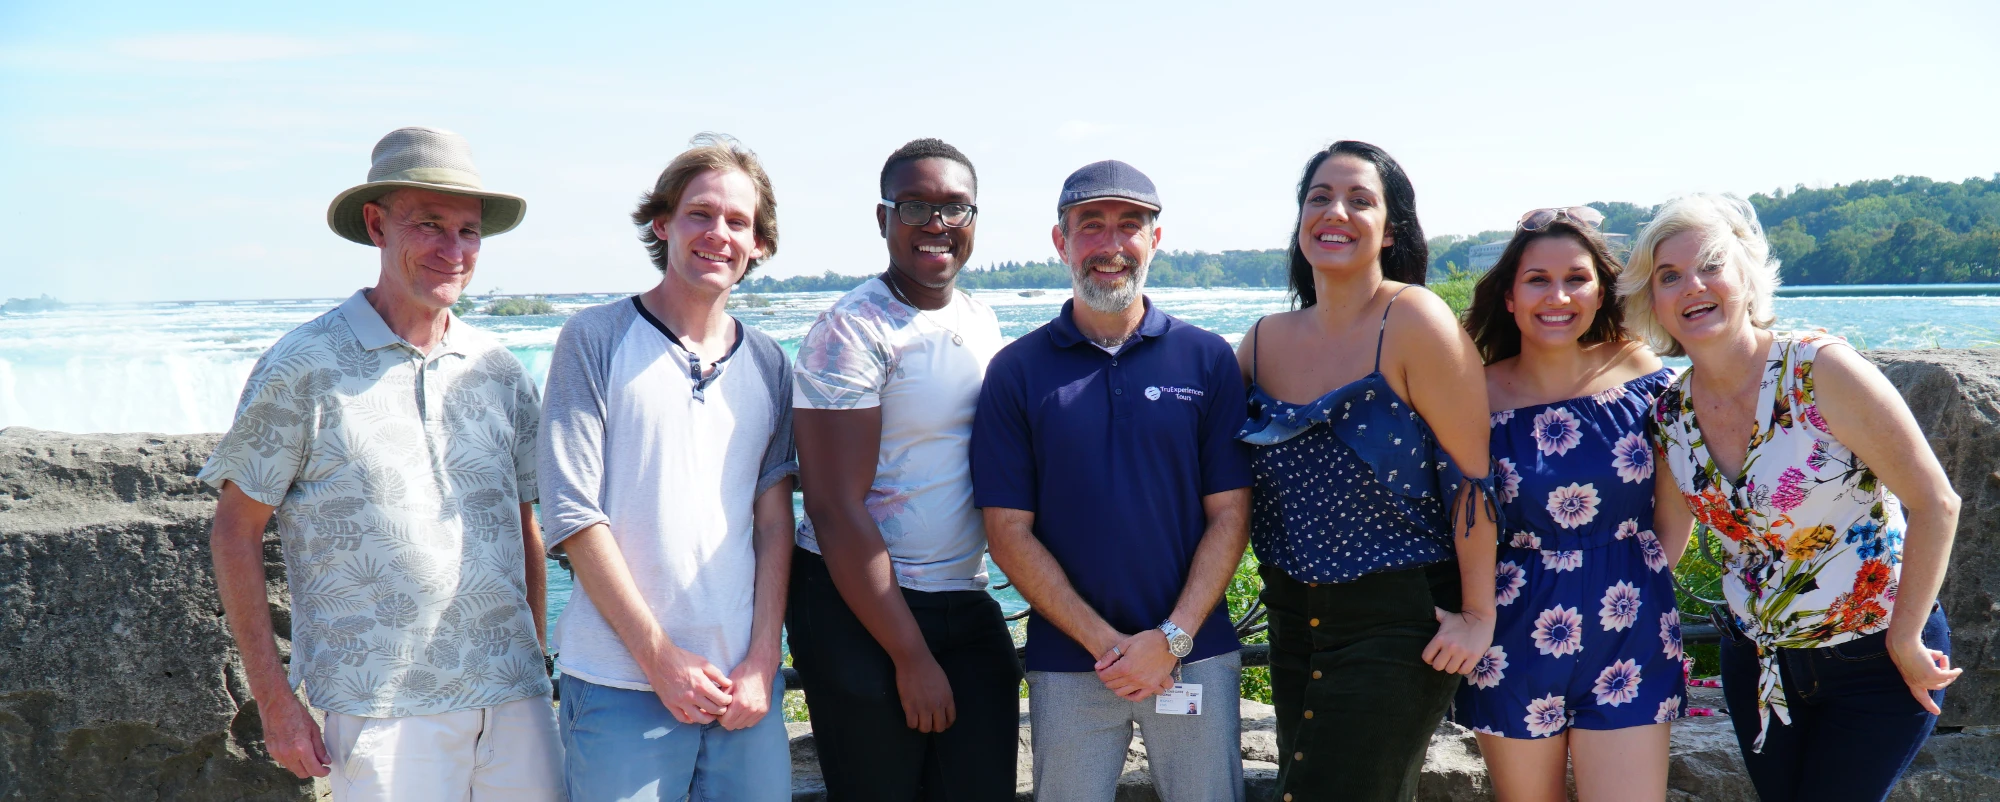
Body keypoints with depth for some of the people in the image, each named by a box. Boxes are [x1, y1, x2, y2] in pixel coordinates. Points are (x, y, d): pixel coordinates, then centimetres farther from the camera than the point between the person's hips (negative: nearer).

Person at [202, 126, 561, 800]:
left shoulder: (502, 373, 9)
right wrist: (273, 698, -4)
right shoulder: (303, 367, -4)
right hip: (381, 710, -4)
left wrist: (538, 667, 14)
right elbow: (236, 529, -1)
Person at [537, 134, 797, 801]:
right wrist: (660, 657, -10)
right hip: (620, 683, -3)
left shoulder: (768, 362, 10)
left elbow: (774, 517, 9)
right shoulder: (596, 339, -2)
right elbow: (572, 514, -7)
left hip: (744, 681, 4)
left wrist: (762, 660, -2)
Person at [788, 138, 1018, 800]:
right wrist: (912, 656, -14)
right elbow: (836, 510, -16)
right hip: (860, 607, -6)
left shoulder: (983, 323, 10)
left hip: (968, 603, 6)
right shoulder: (852, 331, -13)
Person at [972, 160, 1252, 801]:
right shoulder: (1016, 371, 0)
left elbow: (1230, 513, 0)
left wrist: (1173, 637, -10)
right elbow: (1009, 531, -3)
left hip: (1195, 657, 1)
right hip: (1067, 666, 0)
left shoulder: (1208, 359, 2)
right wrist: (1106, 643, -10)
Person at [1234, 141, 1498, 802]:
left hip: (1400, 621, -6)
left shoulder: (1414, 321, -13)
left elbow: (1472, 472, -13)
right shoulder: (1267, 339, 4)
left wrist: (1477, 615, -12)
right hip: (1294, 617, 6)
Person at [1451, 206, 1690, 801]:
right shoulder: (1479, 394, -6)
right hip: (1515, 639, 0)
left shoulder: (1644, 376, -3)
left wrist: (1645, 580, 3)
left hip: (1627, 637, 0)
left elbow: (1676, 505, 8)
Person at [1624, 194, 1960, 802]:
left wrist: (1906, 639, -12)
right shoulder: (1670, 414, -4)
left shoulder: (1821, 370, -20)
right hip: (1756, 658, 5)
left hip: (1875, 660, -5)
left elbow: (1936, 504, -16)